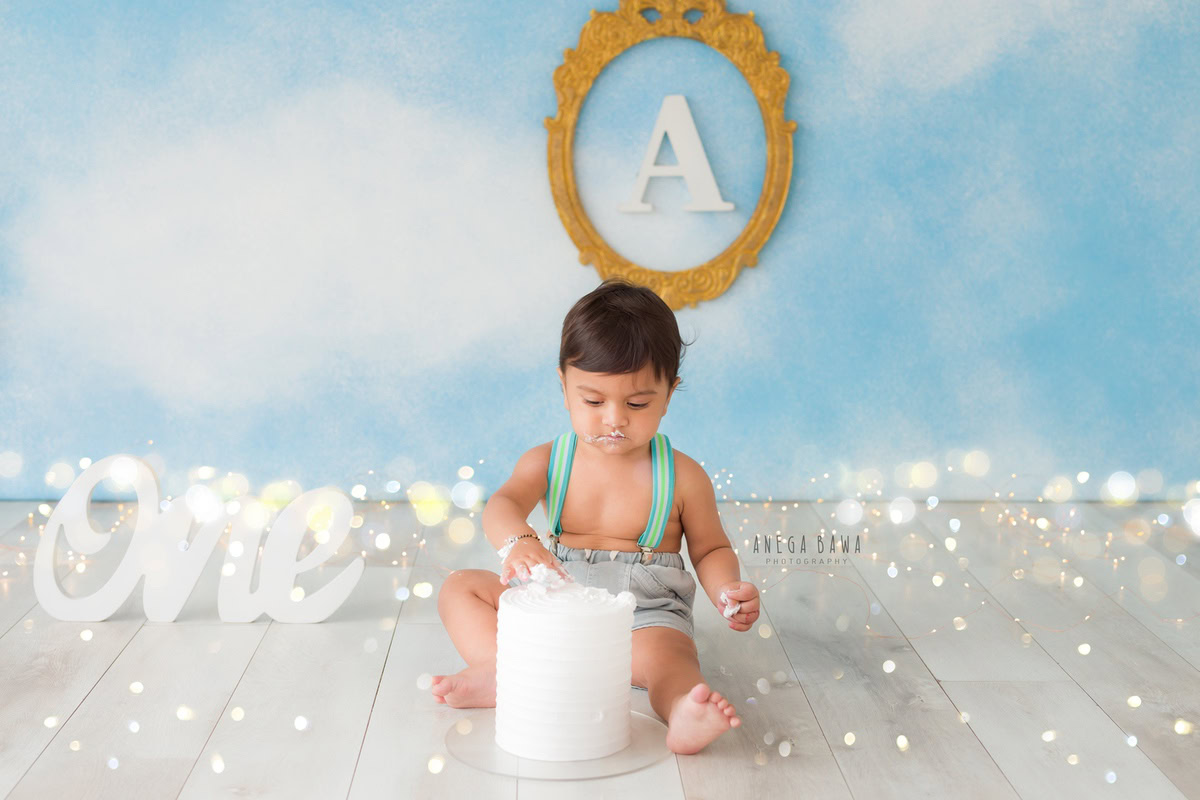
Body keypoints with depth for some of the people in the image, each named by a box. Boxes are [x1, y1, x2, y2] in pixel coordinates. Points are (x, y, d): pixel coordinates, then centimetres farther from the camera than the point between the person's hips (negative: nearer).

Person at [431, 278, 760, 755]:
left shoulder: (682, 477, -1)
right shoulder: (547, 462, 3)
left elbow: (710, 549, 9)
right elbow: (502, 505, -15)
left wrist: (728, 593, -14)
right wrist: (518, 542, -40)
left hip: (645, 612, -4)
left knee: (666, 651, -37)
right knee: (460, 587, -7)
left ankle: (682, 711, -69)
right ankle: (499, 669, -33)